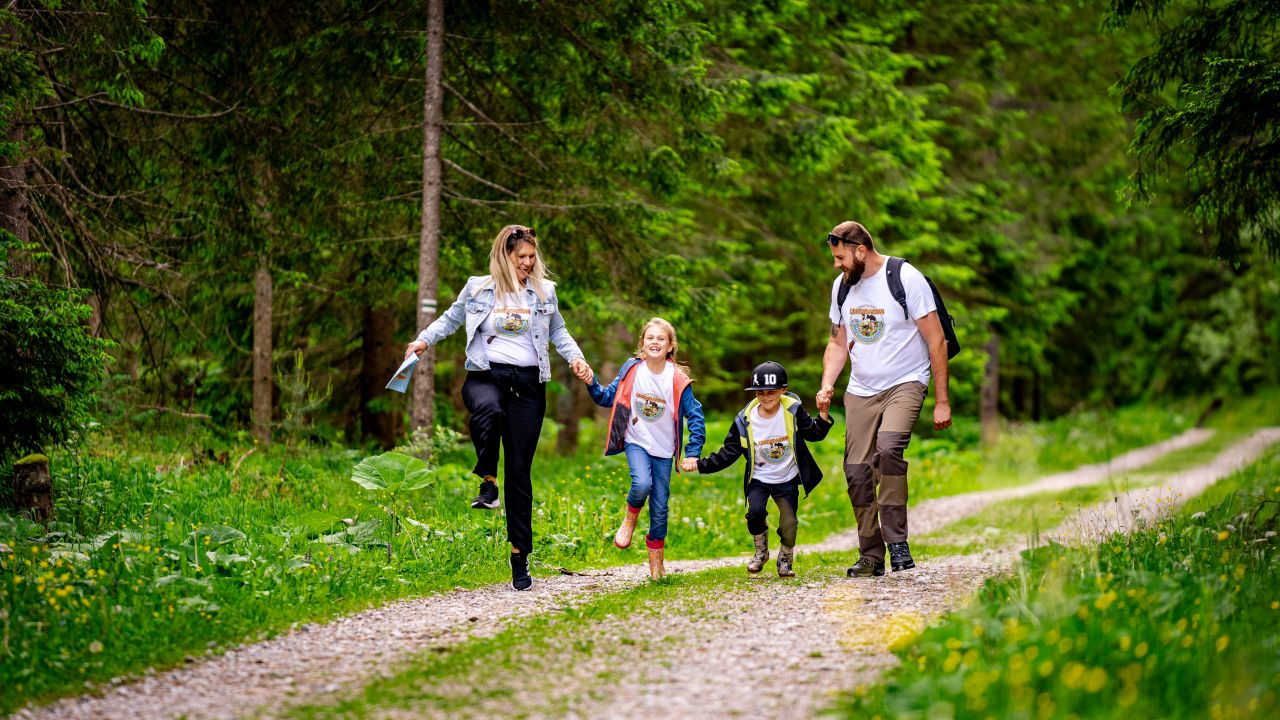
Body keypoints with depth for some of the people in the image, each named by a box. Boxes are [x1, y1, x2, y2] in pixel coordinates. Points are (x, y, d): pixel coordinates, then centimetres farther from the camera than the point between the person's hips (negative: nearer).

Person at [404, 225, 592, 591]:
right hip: (486, 375, -2)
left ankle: (520, 554, 5)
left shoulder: (544, 292, 10)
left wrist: (576, 357, 5)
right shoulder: (478, 288, 5)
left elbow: (558, 331, 22)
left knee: (520, 470, 0)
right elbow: (451, 319, 17)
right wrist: (424, 340, 2)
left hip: (528, 383, 2)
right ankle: (488, 481, -23)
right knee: (489, 410, -42)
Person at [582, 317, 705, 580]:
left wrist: (692, 454, -13)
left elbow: (695, 417, -8)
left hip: (663, 450, 0)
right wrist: (591, 383, -15)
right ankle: (630, 518, 4)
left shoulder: (678, 380, -12)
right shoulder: (632, 369, -6)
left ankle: (656, 558, 26)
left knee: (660, 507, 5)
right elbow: (608, 398, 3)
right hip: (636, 442, 0)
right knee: (642, 484, -29)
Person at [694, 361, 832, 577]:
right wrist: (701, 465, -15)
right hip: (758, 479, 0)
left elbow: (814, 434, -1)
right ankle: (761, 551, 4)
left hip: (787, 480, 0)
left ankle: (785, 559, 22)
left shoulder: (793, 410, -9)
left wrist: (823, 413, -19)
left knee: (789, 527, -11)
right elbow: (728, 453, -5)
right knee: (755, 512, -26)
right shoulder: (745, 420, -10)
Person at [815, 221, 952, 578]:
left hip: (905, 382, -6)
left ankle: (897, 540, -21)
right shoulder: (842, 285, 6)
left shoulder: (906, 278, -12)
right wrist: (827, 386, -1)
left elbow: (936, 341, -9)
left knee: (888, 447, -30)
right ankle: (871, 556, 11)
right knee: (857, 471, -2)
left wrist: (942, 401, -11)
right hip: (861, 389, 6)